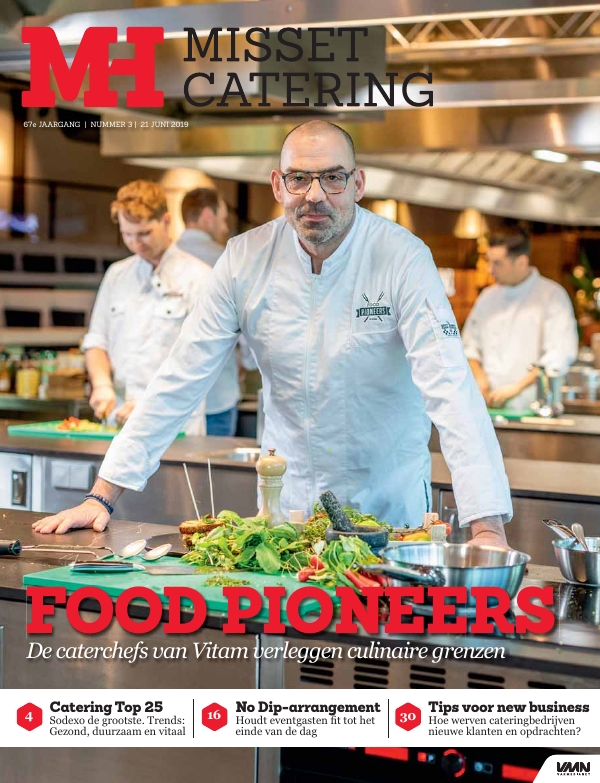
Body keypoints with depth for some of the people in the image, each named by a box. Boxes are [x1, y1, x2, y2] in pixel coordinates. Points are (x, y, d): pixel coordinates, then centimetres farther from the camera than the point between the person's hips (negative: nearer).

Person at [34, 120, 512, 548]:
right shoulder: (246, 259, -9)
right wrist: (103, 496, -10)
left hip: (388, 499, -2)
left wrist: (488, 528, -35)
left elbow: (450, 386, -25)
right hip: (288, 494, 2)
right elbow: (181, 380, -7)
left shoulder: (402, 257, -18)